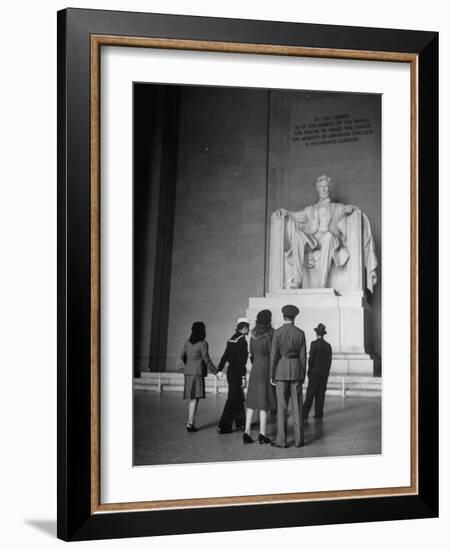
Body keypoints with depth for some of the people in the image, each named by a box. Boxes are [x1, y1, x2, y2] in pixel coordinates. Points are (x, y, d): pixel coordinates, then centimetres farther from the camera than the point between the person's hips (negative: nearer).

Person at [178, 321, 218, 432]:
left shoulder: (187, 342, 8)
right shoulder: (203, 344, -11)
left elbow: (182, 357, 12)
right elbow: (207, 360, -10)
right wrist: (216, 371, -1)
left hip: (188, 372, 7)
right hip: (197, 373, -6)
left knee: (192, 399, 12)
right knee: (195, 399, -5)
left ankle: (192, 423, 15)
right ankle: (190, 423, -10)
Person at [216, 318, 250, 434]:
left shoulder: (232, 339, 9)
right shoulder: (242, 340, -15)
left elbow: (225, 356, 13)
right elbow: (242, 361, -19)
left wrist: (219, 370, 17)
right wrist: (244, 377, -18)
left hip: (230, 372, 9)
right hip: (237, 373, -9)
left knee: (239, 399, 19)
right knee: (233, 400, -3)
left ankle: (240, 423, 30)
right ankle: (223, 427, -2)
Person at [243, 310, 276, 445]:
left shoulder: (253, 335, 7)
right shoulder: (269, 335, -13)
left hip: (255, 370, 6)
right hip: (267, 371, -6)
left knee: (252, 402, 9)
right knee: (264, 403, -2)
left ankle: (247, 432, 5)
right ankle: (262, 434, -1)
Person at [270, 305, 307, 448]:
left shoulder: (277, 332, -6)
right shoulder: (300, 333, 0)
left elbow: (274, 355, -8)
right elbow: (303, 356, 1)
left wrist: (272, 375, -1)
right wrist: (303, 375, 9)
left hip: (281, 369, -2)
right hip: (296, 370, 2)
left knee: (281, 406, 1)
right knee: (297, 406, 6)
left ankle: (281, 440, 1)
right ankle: (299, 439, 7)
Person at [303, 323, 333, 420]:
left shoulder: (314, 344, -10)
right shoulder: (328, 345, 5)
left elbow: (311, 359, -12)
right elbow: (329, 361, 8)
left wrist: (309, 371, -1)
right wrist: (326, 373, 15)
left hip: (315, 372, -5)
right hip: (325, 372, 5)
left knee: (310, 394, -4)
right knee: (321, 393, 7)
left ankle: (305, 413, -5)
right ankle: (319, 414, 6)